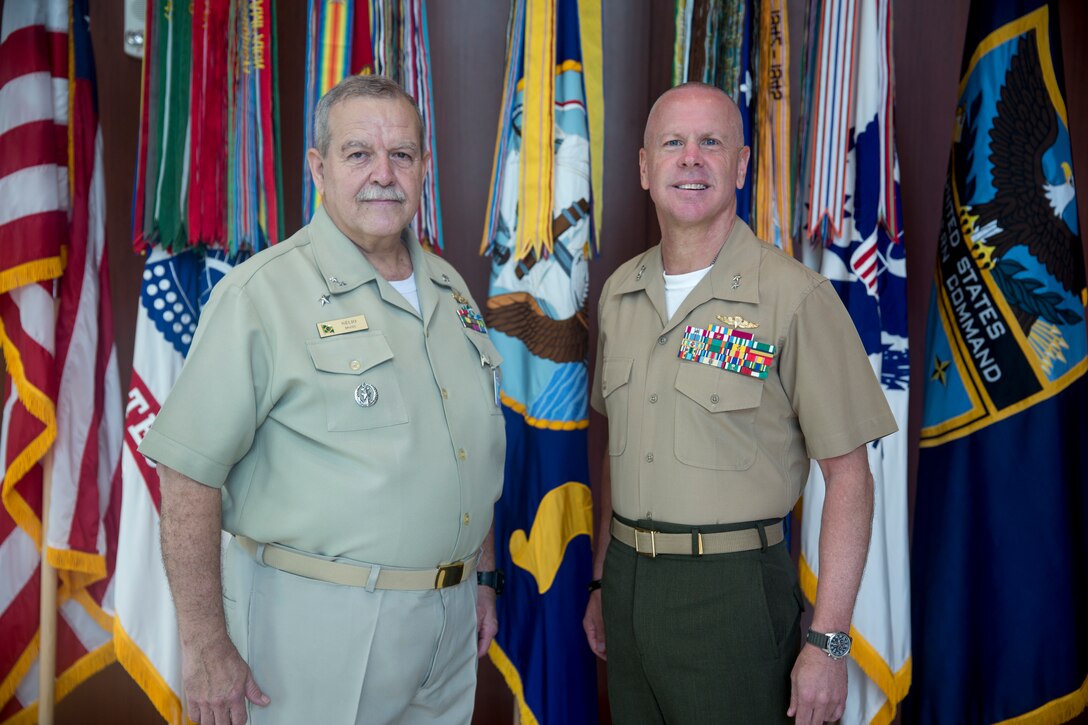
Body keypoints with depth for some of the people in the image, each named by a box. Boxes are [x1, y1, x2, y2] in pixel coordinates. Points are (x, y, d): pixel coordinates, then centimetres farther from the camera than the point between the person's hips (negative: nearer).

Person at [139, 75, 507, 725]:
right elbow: (189, 474, -16)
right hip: (318, 622, -6)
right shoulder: (262, 294, -13)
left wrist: (483, 577, 16)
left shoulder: (450, 288, 8)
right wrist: (206, 647, -17)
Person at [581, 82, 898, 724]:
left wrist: (829, 640, -14)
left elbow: (849, 474, -11)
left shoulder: (796, 296, -12)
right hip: (628, 581, 5)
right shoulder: (620, 293, 6)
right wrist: (604, 580, 15)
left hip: (732, 591, -5)